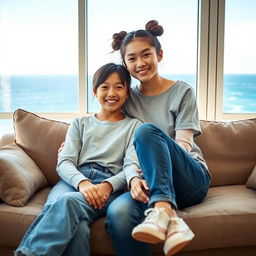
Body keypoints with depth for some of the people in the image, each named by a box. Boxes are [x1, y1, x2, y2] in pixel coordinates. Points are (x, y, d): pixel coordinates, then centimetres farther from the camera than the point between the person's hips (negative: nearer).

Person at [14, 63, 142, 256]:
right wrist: (83, 182, -14)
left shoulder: (134, 126, 18)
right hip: (75, 180, 2)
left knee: (68, 201, -37)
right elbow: (64, 162, 10)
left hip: (111, 184, -2)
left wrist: (107, 185, -20)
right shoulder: (81, 123, 24)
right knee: (77, 227, -36)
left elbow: (132, 165, 3)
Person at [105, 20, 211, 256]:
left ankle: (162, 210, -38)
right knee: (118, 212, -33)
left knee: (147, 130, -30)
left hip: (190, 179, -1)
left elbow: (183, 145, -8)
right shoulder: (128, 99, 11)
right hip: (150, 183, 2)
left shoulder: (182, 92, 2)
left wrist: (150, 174, -24)